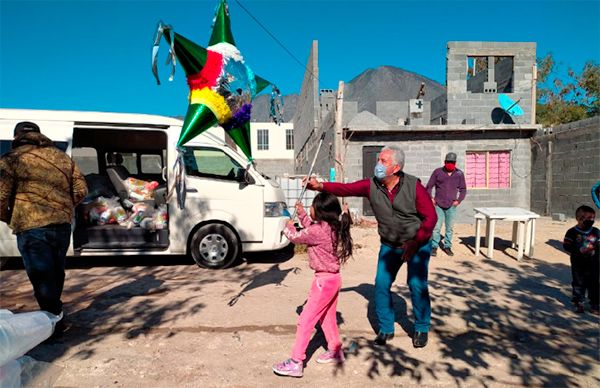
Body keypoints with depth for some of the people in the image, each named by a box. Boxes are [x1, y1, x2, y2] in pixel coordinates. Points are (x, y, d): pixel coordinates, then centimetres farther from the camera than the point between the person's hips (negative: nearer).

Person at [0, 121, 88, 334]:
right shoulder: (61, 157, 13)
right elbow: (80, 190, 11)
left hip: (31, 228, -5)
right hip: (62, 225, 5)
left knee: (42, 277, 3)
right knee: (56, 273, 20)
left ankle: (55, 322, 7)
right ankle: (55, 314, 34)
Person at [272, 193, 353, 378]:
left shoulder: (318, 230, -23)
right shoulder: (333, 228, 2)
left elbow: (296, 237, -8)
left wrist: (289, 227, 12)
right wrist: (301, 213, 19)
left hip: (324, 280, -9)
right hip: (333, 278, 9)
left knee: (305, 321, -1)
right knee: (327, 318, 23)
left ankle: (296, 363, 6)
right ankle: (335, 351, 38)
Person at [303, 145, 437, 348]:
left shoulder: (414, 186, -19)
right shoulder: (371, 186, -12)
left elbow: (430, 217, -16)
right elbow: (345, 188, -21)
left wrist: (415, 242, -21)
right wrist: (320, 186, -38)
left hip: (418, 244, -3)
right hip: (389, 245, 3)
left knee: (417, 285, -6)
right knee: (381, 284, -1)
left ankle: (421, 329, 20)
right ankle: (386, 329, 19)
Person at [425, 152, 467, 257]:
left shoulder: (459, 174, 3)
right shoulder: (437, 172, -1)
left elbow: (463, 189, 12)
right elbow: (429, 187, 4)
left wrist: (458, 200, 0)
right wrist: (430, 199, -5)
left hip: (451, 206, 2)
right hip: (438, 205, -2)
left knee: (450, 228, 8)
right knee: (436, 227, -2)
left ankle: (447, 246, 20)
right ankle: (434, 246, 8)